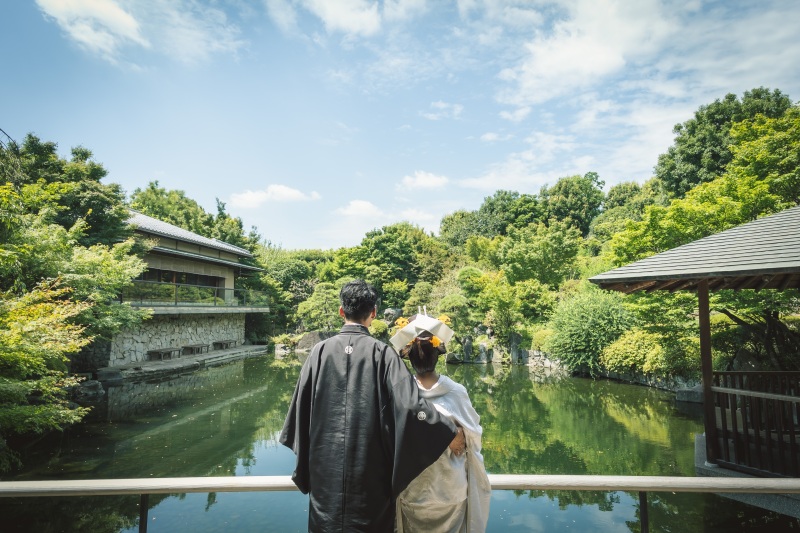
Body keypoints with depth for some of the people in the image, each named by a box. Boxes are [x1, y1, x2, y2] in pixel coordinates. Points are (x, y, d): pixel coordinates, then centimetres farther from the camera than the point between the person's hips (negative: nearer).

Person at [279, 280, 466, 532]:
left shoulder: (320, 351, -4)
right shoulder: (382, 352, -12)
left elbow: (300, 406, 3)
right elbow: (410, 403, -20)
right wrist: (450, 434, -10)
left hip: (325, 464, 2)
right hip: (370, 465, -2)